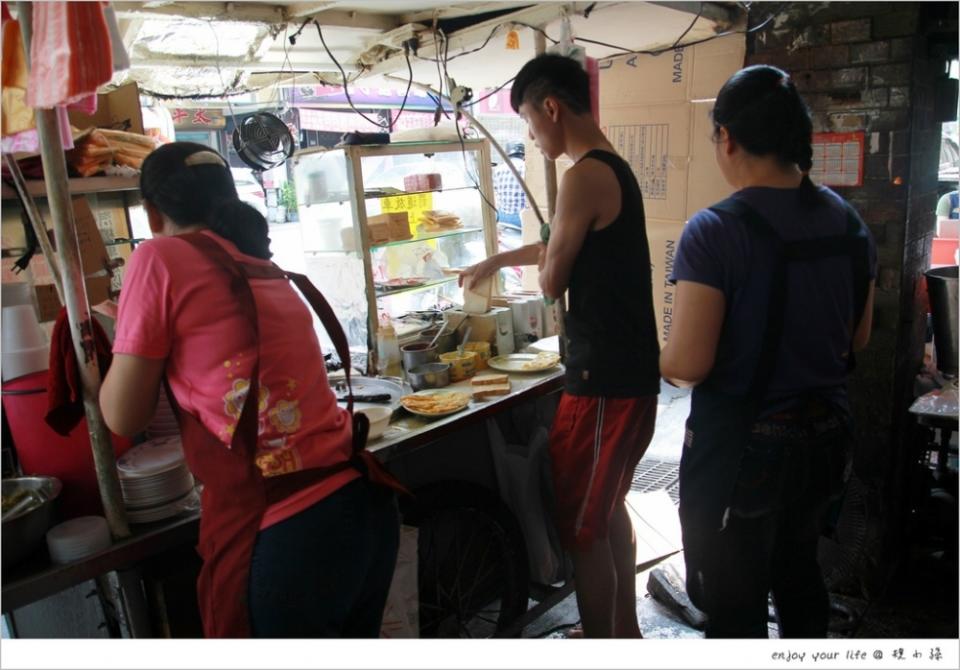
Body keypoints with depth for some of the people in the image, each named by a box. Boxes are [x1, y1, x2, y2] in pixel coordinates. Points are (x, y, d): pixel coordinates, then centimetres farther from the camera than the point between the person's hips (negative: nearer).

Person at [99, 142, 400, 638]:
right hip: (364, 504, 7)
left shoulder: (159, 257, -4)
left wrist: (122, 339, 19)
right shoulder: (267, 271, 16)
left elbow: (124, 418, 0)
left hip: (285, 533, -7)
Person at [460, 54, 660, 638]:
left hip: (603, 380, -10)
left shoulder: (585, 177, -18)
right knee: (610, 507, 22)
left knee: (581, 528, 4)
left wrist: (550, 263, 11)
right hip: (632, 372, 10)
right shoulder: (616, 167, 13)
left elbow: (553, 281, -11)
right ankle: (626, 631, 38)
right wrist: (497, 261, 36)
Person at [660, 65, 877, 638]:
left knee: (734, 605, 11)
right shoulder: (848, 221, 1)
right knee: (799, 572, 28)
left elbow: (689, 364, -23)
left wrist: (654, 360, -2)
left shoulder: (715, 231, -21)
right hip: (825, 438, 7)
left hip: (741, 450, -7)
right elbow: (858, 338, 10)